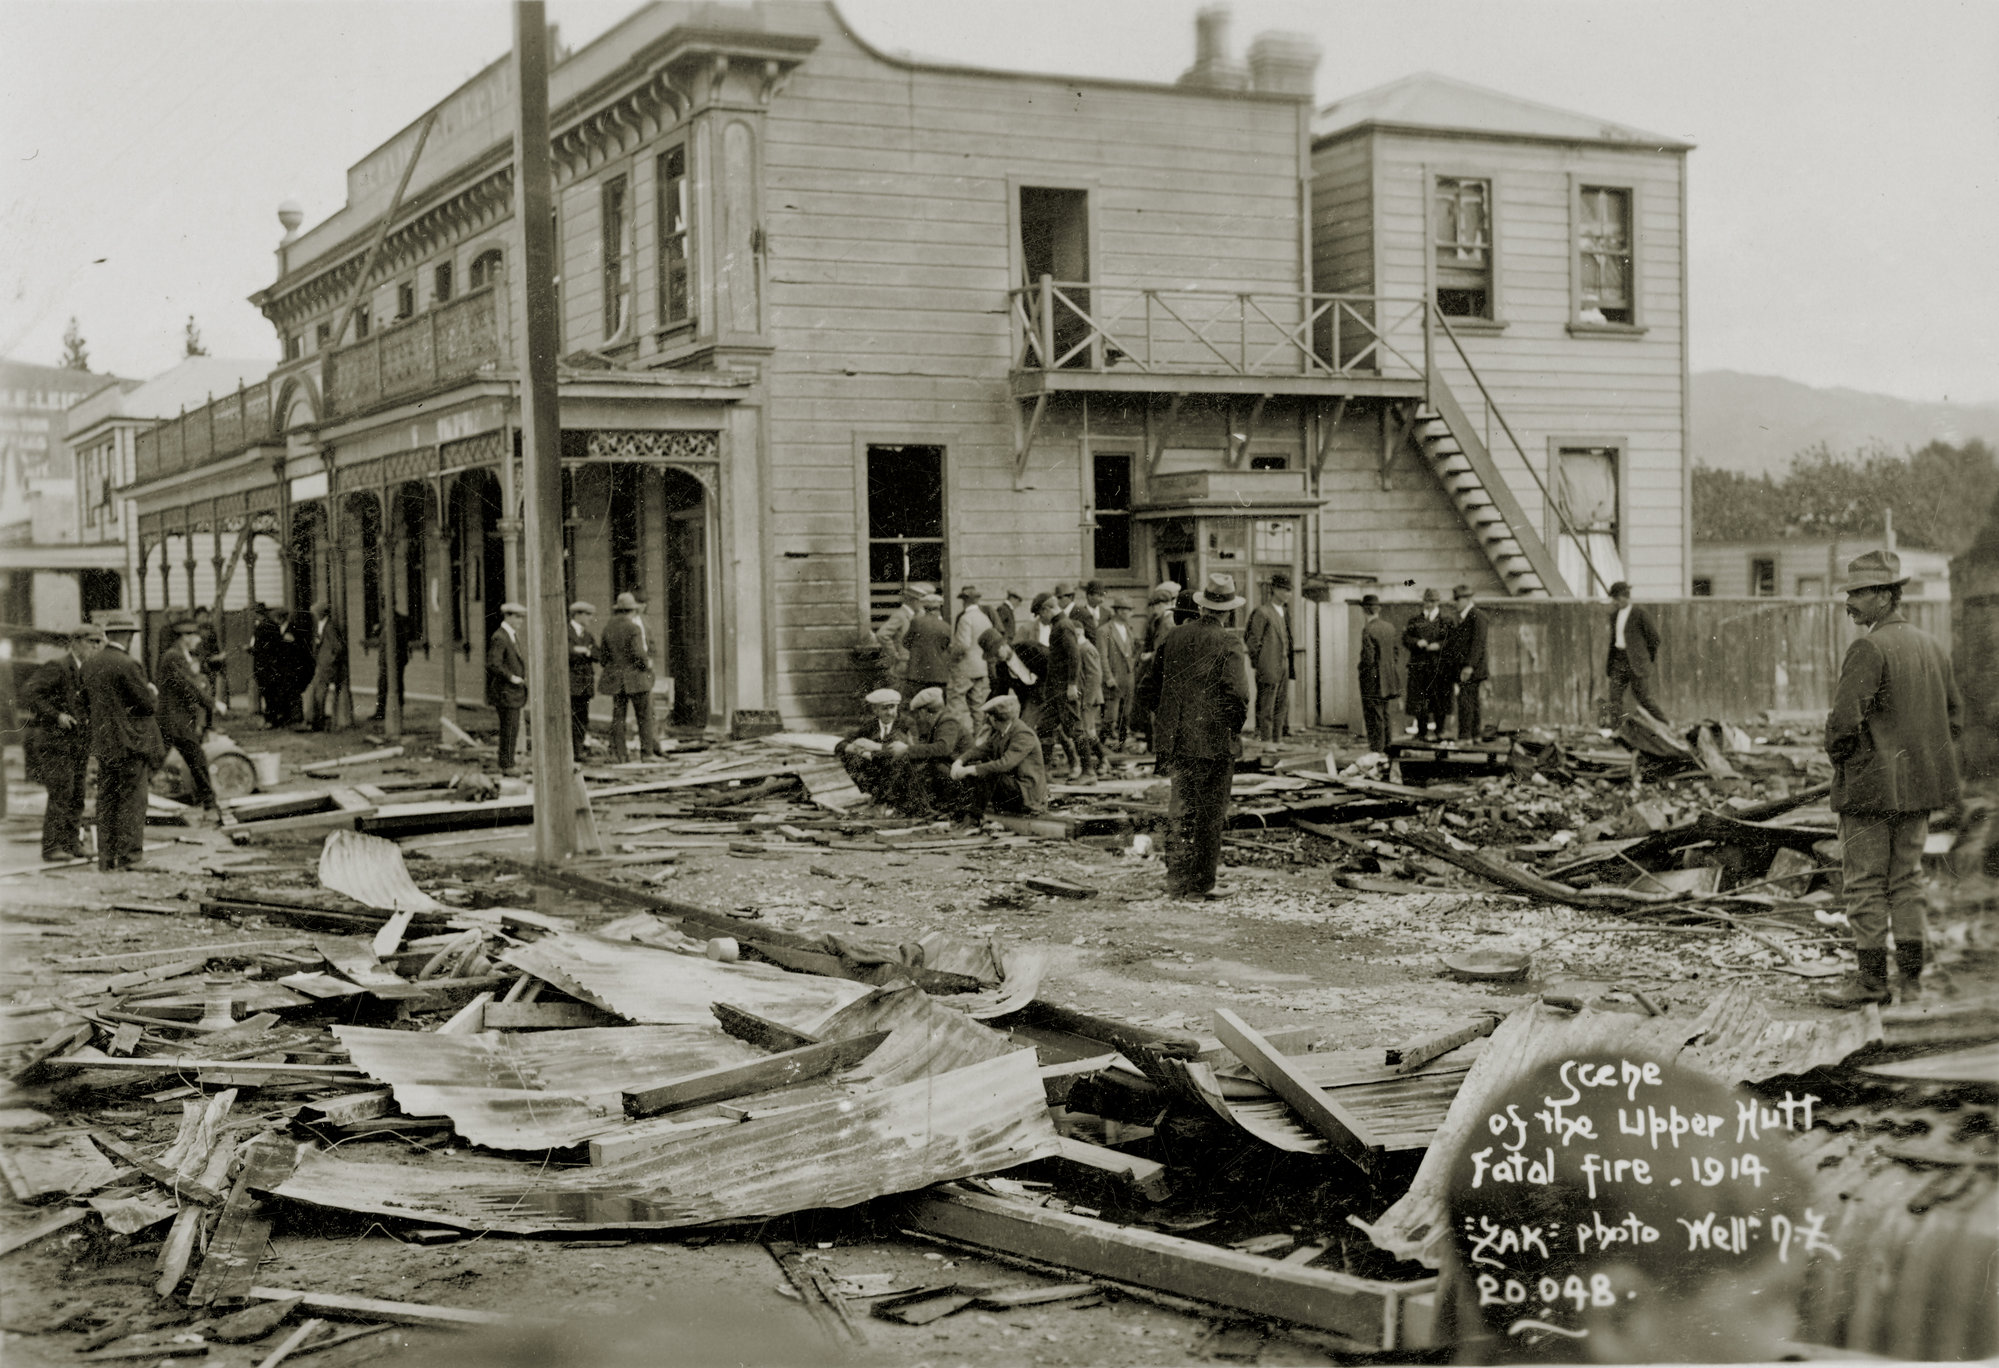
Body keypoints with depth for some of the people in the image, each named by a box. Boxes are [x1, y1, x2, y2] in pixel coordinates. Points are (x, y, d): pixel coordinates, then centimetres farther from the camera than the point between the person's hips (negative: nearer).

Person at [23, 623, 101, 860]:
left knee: (77, 795, 8)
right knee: (60, 792, -11)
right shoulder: (56, 667, -12)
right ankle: (52, 846, -7)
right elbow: (28, 694, -19)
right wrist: (56, 716, -23)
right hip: (54, 741, -8)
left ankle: (72, 843, 15)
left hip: (77, 743, 8)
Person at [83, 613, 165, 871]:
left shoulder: (89, 664, 7)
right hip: (130, 742, -7)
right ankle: (128, 855, -2)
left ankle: (106, 859, 12)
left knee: (106, 801, 10)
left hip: (102, 742, 7)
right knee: (132, 799, -1)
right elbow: (148, 704, -14)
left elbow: (88, 697, 16)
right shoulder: (127, 665, -16)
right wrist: (153, 693, 9)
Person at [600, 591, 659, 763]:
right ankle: (647, 753, 5)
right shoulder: (633, 628, -13)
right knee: (644, 716, 5)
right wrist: (647, 664, -3)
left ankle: (617, 754, 0)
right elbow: (638, 654, -21)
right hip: (636, 676, -5)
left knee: (618, 717, 6)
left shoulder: (608, 627, 5)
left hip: (616, 678, 5)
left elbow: (603, 655, 8)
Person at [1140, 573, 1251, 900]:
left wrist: (1164, 726, 19)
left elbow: (1155, 685, 11)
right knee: (1209, 813, 5)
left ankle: (1176, 879, 18)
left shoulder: (1174, 636, 5)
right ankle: (1200, 883, 8)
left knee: (1180, 810, 14)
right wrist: (1234, 727, -2)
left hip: (1176, 739, 5)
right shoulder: (1228, 643, -11)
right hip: (1215, 741, -5)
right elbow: (1237, 694, -18)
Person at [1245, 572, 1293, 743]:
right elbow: (1252, 639, -13)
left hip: (1283, 666, 9)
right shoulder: (1262, 612, -11)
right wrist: (1257, 664, -12)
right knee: (1266, 706, -3)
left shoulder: (1284, 613, 15)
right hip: (1268, 668, -8)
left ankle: (1277, 739, 18)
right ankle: (1264, 739, 2)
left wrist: (1288, 665, 16)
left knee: (1282, 704, 11)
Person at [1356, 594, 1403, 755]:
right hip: (1388, 680, 8)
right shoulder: (1389, 627, 6)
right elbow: (1397, 652, 11)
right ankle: (1386, 749, 24)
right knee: (1384, 716, 18)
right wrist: (1392, 671, 17)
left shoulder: (1368, 630, -17)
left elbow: (1368, 658, -20)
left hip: (1373, 681, -8)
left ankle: (1376, 751, -3)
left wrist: (1363, 672, -5)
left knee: (1373, 717, -3)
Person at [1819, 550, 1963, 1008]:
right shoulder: (1932, 646, 8)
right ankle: (1912, 978, 17)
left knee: (1865, 883, 1)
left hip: (1871, 785, -8)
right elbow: (1954, 715, 16)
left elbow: (1845, 720, -23)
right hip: (1919, 786, 8)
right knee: (1907, 879, 14)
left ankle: (1871, 979, 5)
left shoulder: (1869, 649, -17)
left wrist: (1836, 753, -4)